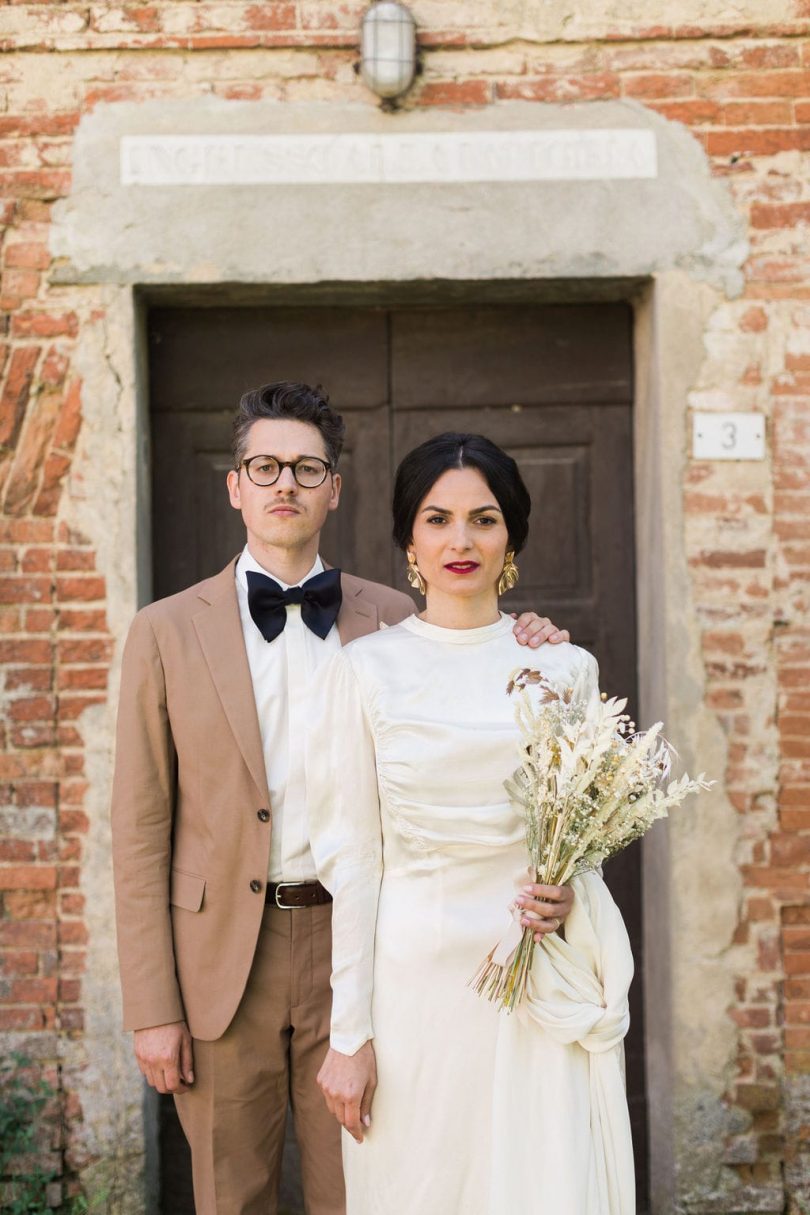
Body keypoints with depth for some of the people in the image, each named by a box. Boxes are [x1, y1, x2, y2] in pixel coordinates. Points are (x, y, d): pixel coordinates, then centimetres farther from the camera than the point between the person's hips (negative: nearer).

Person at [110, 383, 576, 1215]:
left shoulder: (392, 619, 4)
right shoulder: (167, 631, 0)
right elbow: (141, 829, -1)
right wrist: (151, 1010, -5)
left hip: (354, 950, 1)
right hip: (223, 959, 0)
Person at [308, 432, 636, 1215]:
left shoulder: (566, 666, 4)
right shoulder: (365, 670, -1)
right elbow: (351, 859, -2)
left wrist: (565, 887, -10)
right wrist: (349, 1032, -4)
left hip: (542, 989, 1)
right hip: (414, 979, -1)